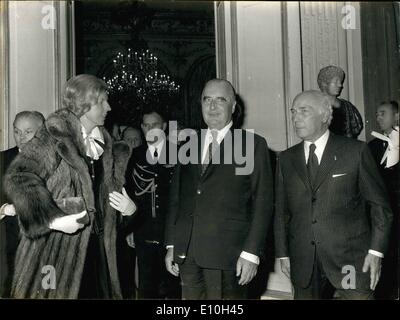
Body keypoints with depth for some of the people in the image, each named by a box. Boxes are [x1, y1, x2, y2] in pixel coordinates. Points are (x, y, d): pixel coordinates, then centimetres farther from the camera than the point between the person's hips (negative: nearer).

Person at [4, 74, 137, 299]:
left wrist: (129, 207, 4)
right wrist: (52, 220, -23)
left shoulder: (104, 143, 14)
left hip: (97, 246, 6)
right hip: (54, 249, -6)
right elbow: (18, 177, -16)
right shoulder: (54, 137, -9)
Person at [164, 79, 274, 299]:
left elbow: (262, 202, -3)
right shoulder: (188, 146, 14)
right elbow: (176, 197, 14)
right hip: (187, 254, 4)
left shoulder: (253, 145, 1)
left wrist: (251, 252, -9)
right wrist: (171, 245, 8)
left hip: (228, 255, -4)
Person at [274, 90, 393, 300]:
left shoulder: (356, 151, 0)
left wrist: (376, 251, -5)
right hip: (303, 265, 3)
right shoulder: (286, 159, 10)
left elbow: (380, 205, 1)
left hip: (350, 261, -3)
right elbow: (281, 211, 13)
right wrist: (283, 254, 8)